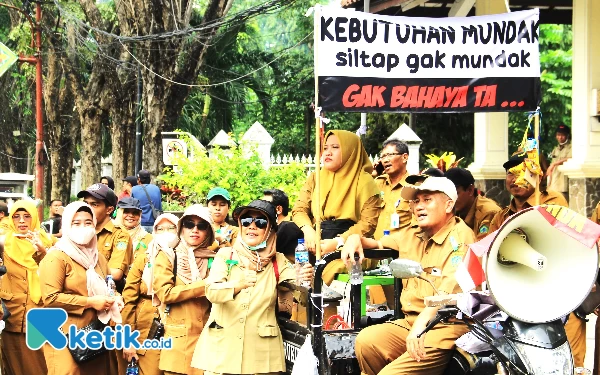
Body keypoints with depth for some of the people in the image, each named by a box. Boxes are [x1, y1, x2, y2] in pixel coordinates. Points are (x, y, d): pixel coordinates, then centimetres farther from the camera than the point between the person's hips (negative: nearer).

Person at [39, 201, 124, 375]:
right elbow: (50, 298, -16)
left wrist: (112, 299, 8)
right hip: (66, 336, -7)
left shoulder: (97, 257, 18)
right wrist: (89, 302, -16)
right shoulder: (56, 257, -7)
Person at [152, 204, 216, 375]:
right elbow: (165, 293, -9)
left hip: (206, 338, 3)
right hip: (178, 340, -2)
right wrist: (203, 286, -10)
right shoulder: (168, 256, 5)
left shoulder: (213, 260, 13)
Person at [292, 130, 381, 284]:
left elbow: (369, 223, -6)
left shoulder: (364, 182, 3)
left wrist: (337, 242, -18)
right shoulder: (316, 178, 19)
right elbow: (299, 209, 9)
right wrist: (308, 230, -14)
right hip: (317, 241, 5)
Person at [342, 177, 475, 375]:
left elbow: (450, 290, -25)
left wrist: (422, 322, -39)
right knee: (366, 340, -18)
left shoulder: (460, 238, -10)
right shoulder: (412, 235, 15)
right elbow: (378, 243, 34)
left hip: (445, 328, -7)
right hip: (410, 322, 8)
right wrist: (357, 238, 10)